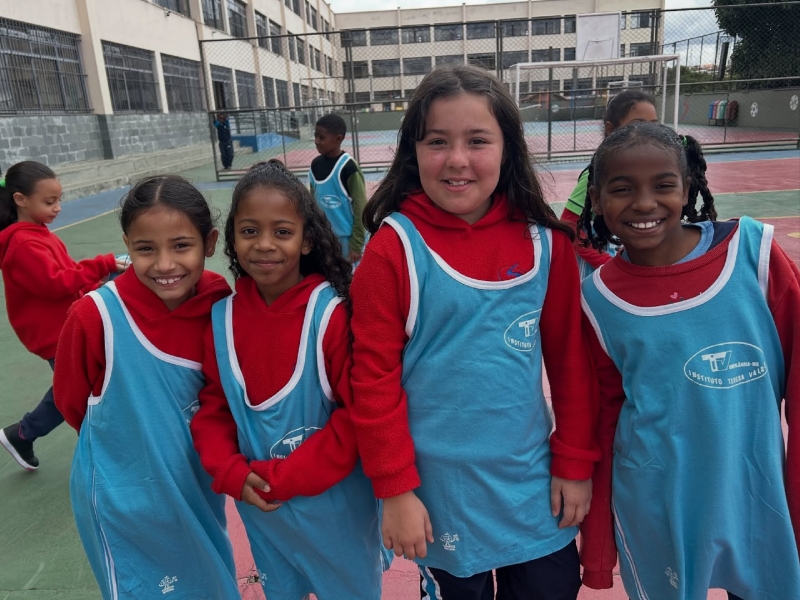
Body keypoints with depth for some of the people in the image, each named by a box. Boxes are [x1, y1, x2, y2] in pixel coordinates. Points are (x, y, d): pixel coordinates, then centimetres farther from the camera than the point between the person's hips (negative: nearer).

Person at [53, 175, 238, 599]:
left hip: (201, 486, 3)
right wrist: (123, 442, 5)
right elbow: (72, 403, -8)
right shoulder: (96, 315, -25)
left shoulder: (222, 304, -16)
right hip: (126, 500, -3)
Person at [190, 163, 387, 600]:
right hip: (259, 505, 4)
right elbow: (212, 407, 3)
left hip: (335, 503, -4)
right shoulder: (222, 317, -7)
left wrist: (283, 477, -18)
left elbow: (357, 414, -19)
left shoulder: (332, 313, -21)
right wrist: (232, 474, -12)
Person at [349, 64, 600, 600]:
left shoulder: (546, 241, -7)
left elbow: (572, 358, 0)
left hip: (533, 483, 3)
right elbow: (374, 376, -12)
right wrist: (395, 489, -10)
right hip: (440, 487, -2)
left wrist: (576, 462, 3)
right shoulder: (393, 249, -15)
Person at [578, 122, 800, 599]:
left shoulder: (755, 251, -12)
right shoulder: (600, 299, -8)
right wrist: (598, 547, 6)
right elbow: (602, 421, 0)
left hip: (761, 499, 0)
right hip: (655, 509, 0)